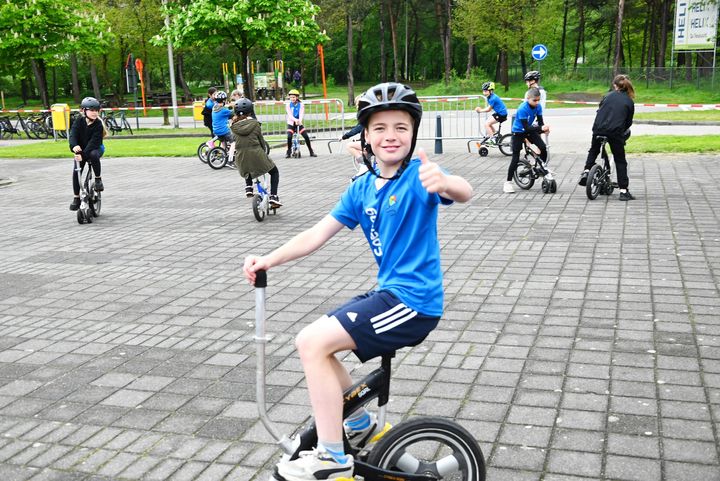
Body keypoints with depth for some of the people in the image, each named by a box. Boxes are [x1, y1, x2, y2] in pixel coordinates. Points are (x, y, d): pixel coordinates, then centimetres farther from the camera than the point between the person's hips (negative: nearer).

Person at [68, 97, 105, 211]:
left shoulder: (98, 124, -17)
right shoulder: (79, 121, -9)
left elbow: (94, 142, -25)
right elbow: (73, 134, -22)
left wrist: (84, 154, -38)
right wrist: (74, 146, -44)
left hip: (94, 149, -3)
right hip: (80, 149, 3)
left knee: (94, 155, -39)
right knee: (76, 172, -9)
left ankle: (98, 179, -17)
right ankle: (76, 197, 4)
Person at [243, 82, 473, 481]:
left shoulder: (419, 173, -12)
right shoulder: (361, 188, 9)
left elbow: (463, 193, -33)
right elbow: (318, 233, 7)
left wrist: (444, 183, -56)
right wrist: (269, 260, -4)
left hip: (413, 301, -8)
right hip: (388, 292, 8)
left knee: (311, 343, -15)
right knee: (314, 342, 9)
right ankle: (360, 423, 26)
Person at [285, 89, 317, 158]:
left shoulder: (301, 105, -2)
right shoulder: (288, 105, -4)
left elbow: (301, 114, -16)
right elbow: (290, 115, -17)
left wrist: (299, 121, -37)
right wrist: (295, 120, -36)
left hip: (299, 123, 1)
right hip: (291, 124, -1)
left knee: (306, 136, -12)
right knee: (289, 137, -22)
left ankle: (311, 151, 3)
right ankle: (288, 151, -2)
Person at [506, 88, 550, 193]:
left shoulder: (538, 107, -13)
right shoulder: (522, 109, -30)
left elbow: (540, 122, -11)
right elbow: (526, 127, -33)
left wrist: (544, 129, -33)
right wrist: (540, 128, -43)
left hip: (530, 130, 5)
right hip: (518, 132, -5)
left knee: (543, 147, -14)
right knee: (516, 157, -8)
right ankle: (508, 182, -1)